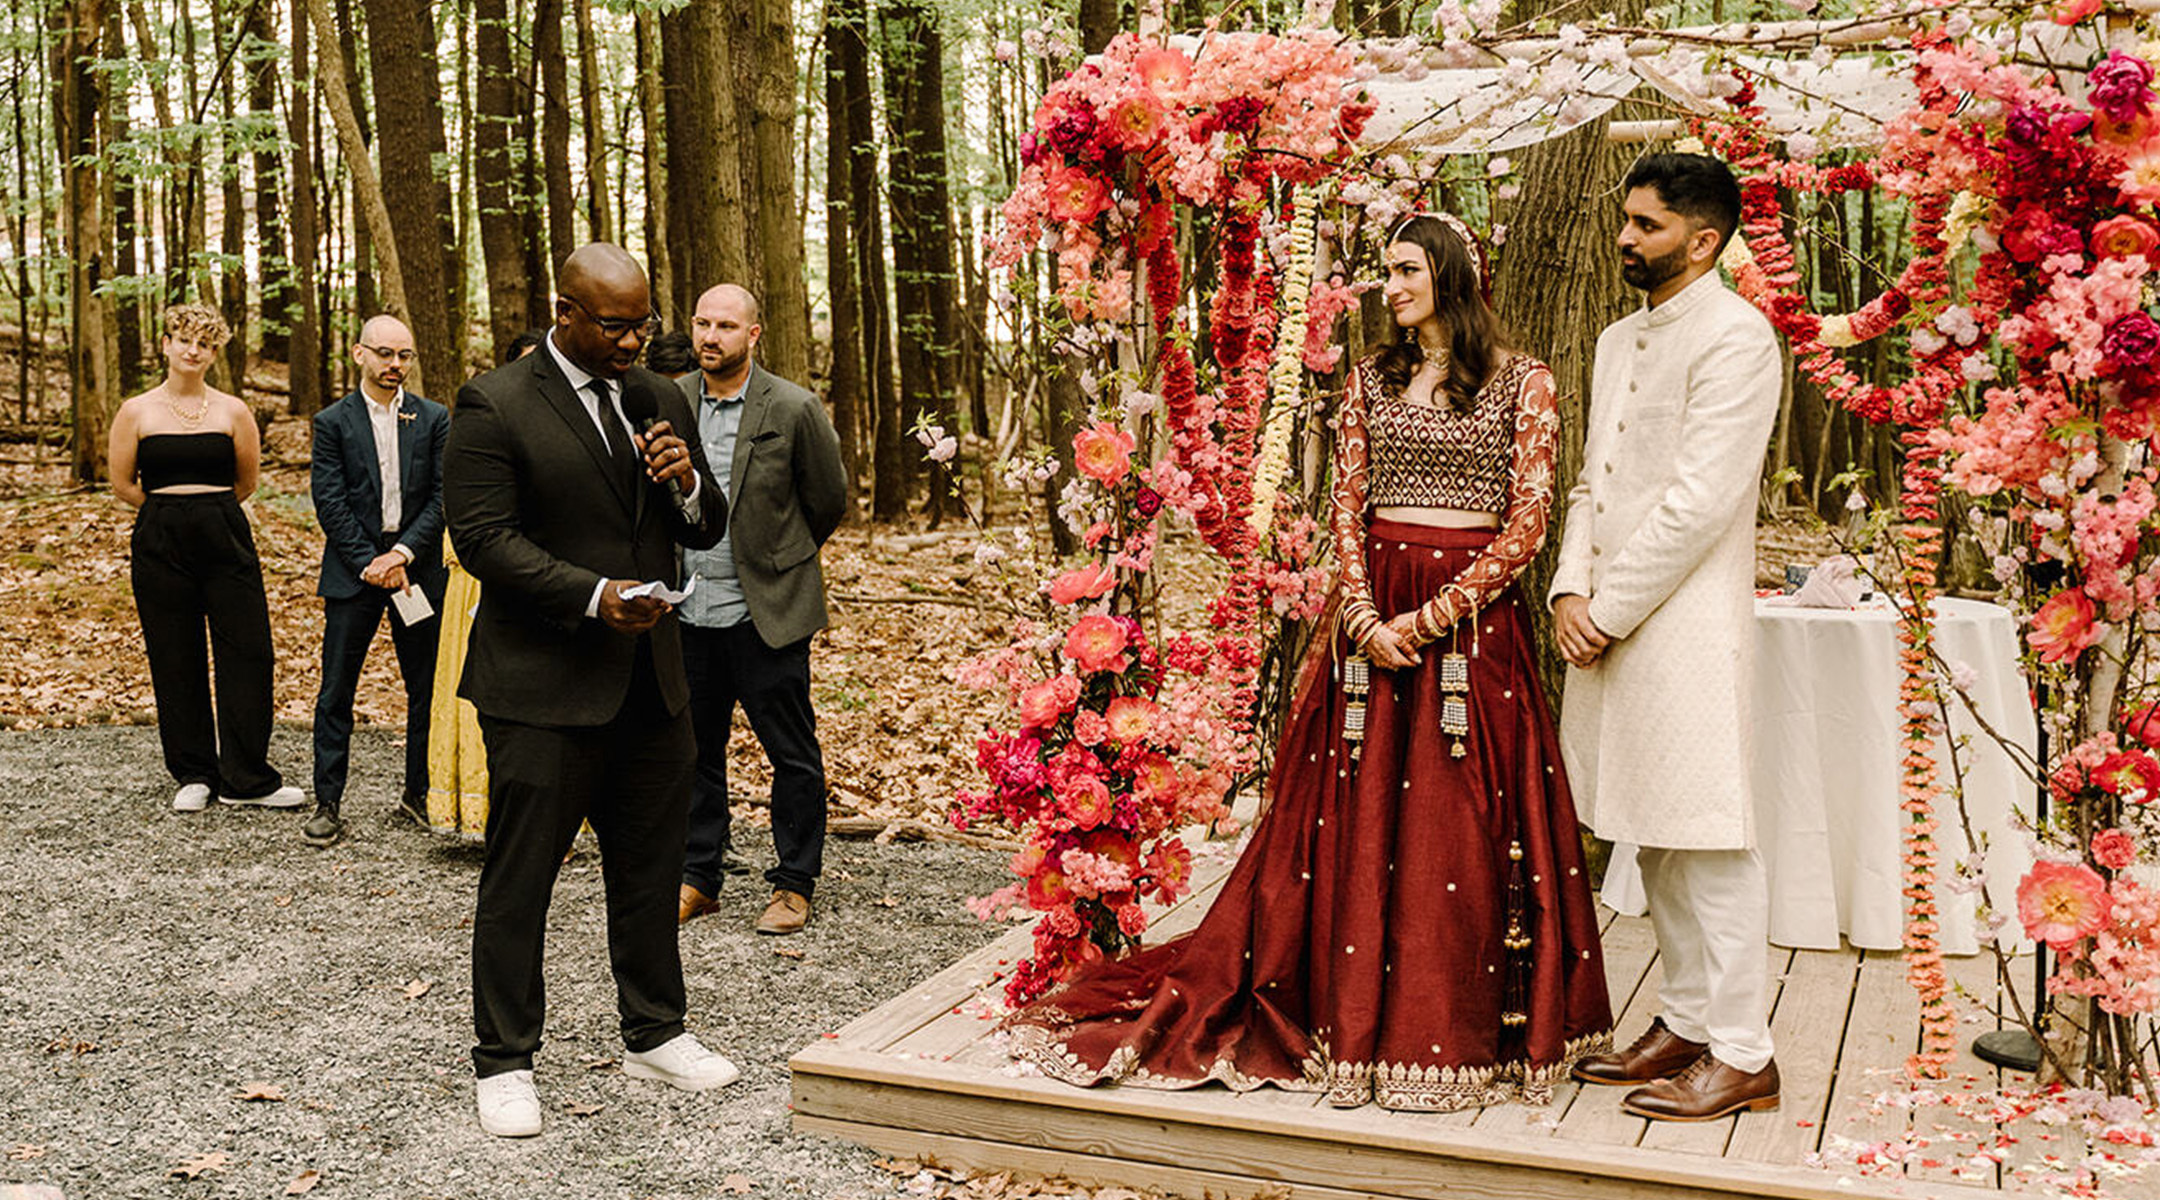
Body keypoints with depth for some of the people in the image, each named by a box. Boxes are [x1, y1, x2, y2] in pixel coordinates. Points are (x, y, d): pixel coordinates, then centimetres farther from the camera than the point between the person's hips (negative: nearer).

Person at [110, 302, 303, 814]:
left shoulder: (233, 411, 3)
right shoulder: (136, 412, 3)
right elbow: (123, 482, 8)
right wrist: (171, 507, 9)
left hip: (226, 539, 0)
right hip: (160, 545, 0)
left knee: (247, 652, -4)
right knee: (176, 661, 5)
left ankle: (247, 779, 4)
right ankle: (194, 775, 17)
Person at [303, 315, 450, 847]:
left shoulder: (434, 419, 5)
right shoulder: (332, 422, 1)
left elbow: (442, 498, -1)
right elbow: (330, 505, -4)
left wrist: (401, 554, -12)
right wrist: (371, 563, -12)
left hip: (416, 566, 2)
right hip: (353, 570, -1)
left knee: (425, 688, 6)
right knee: (336, 691, 0)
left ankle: (419, 793, 19)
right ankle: (327, 804, 7)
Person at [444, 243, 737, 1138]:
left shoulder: (660, 401, 10)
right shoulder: (493, 406, -8)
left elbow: (706, 531, 13)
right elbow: (482, 538, -14)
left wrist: (687, 482, -10)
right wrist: (593, 595, -24)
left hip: (651, 684, 6)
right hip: (543, 688, -6)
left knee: (651, 871, 16)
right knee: (518, 880, 3)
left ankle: (654, 1034, 31)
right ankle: (504, 1062, 16)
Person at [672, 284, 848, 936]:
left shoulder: (794, 409, -8)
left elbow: (829, 502, 4)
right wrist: (674, 572, 13)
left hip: (766, 612, -3)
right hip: (689, 610, 4)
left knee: (792, 754, 4)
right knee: (695, 750, 12)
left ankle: (793, 885, 17)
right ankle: (697, 878, 25)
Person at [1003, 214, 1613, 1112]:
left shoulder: (1523, 383, 0)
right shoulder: (1371, 381, 12)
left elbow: (1527, 525, -5)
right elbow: (1346, 509, 7)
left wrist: (1429, 617, -13)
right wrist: (1365, 616, -8)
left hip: (1471, 617, -3)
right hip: (1373, 608, 3)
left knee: (1462, 828, -1)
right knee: (1359, 823, 4)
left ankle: (1458, 1033, 11)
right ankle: (1355, 1021, 14)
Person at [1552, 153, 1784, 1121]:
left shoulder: (1734, 336, -10)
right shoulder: (1619, 339, 17)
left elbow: (1700, 502, -17)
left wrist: (1609, 611, -13)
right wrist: (1570, 588, 1)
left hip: (1687, 623, -8)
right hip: (1609, 621, 8)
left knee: (1707, 840, -3)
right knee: (1652, 839, 14)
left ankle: (1741, 1056, 6)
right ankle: (1685, 1023, 25)